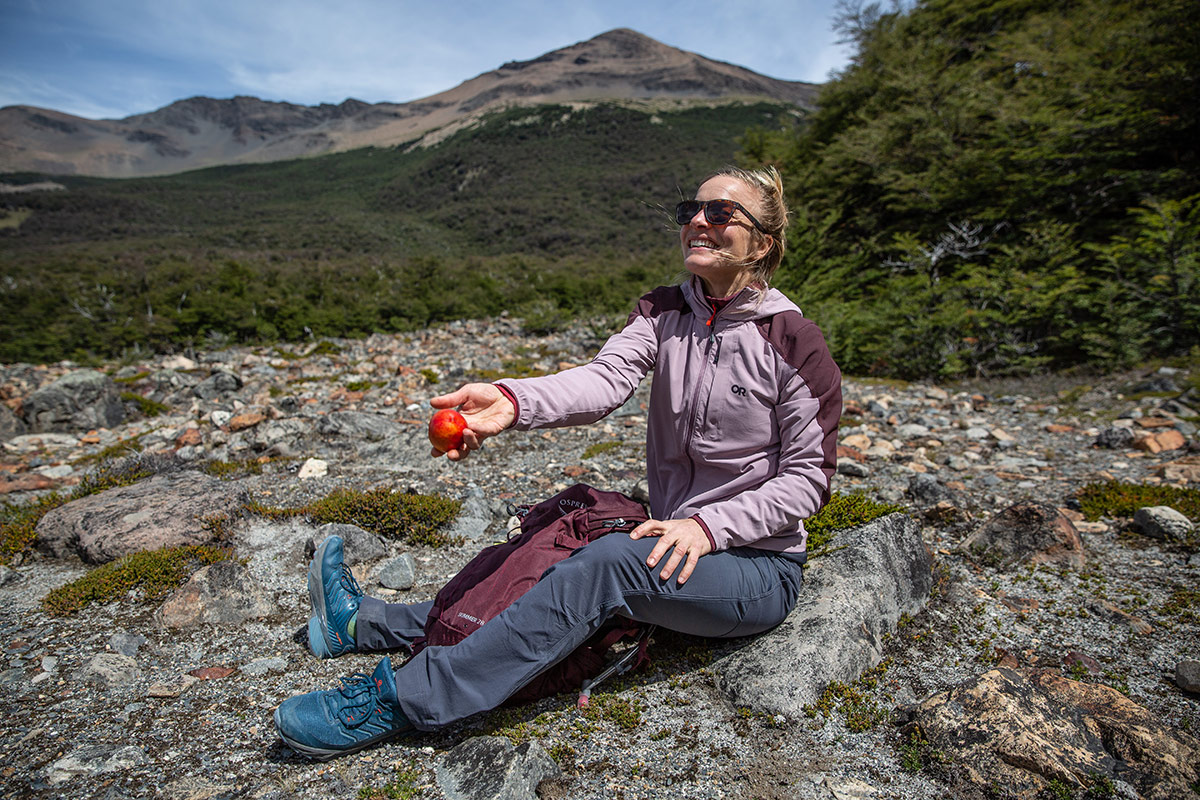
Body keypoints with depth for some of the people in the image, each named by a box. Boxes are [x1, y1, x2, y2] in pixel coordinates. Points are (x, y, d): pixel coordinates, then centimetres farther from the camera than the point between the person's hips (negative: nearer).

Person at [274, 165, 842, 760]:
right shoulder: (663, 312, 2)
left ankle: (396, 703, -26)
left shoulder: (792, 342, -13)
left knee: (610, 562, -31)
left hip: (757, 568, -5)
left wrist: (709, 525, -23)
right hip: (676, 543, 6)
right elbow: (605, 378, -17)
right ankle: (365, 623, 18)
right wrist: (512, 402, -37)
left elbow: (808, 478, -11)